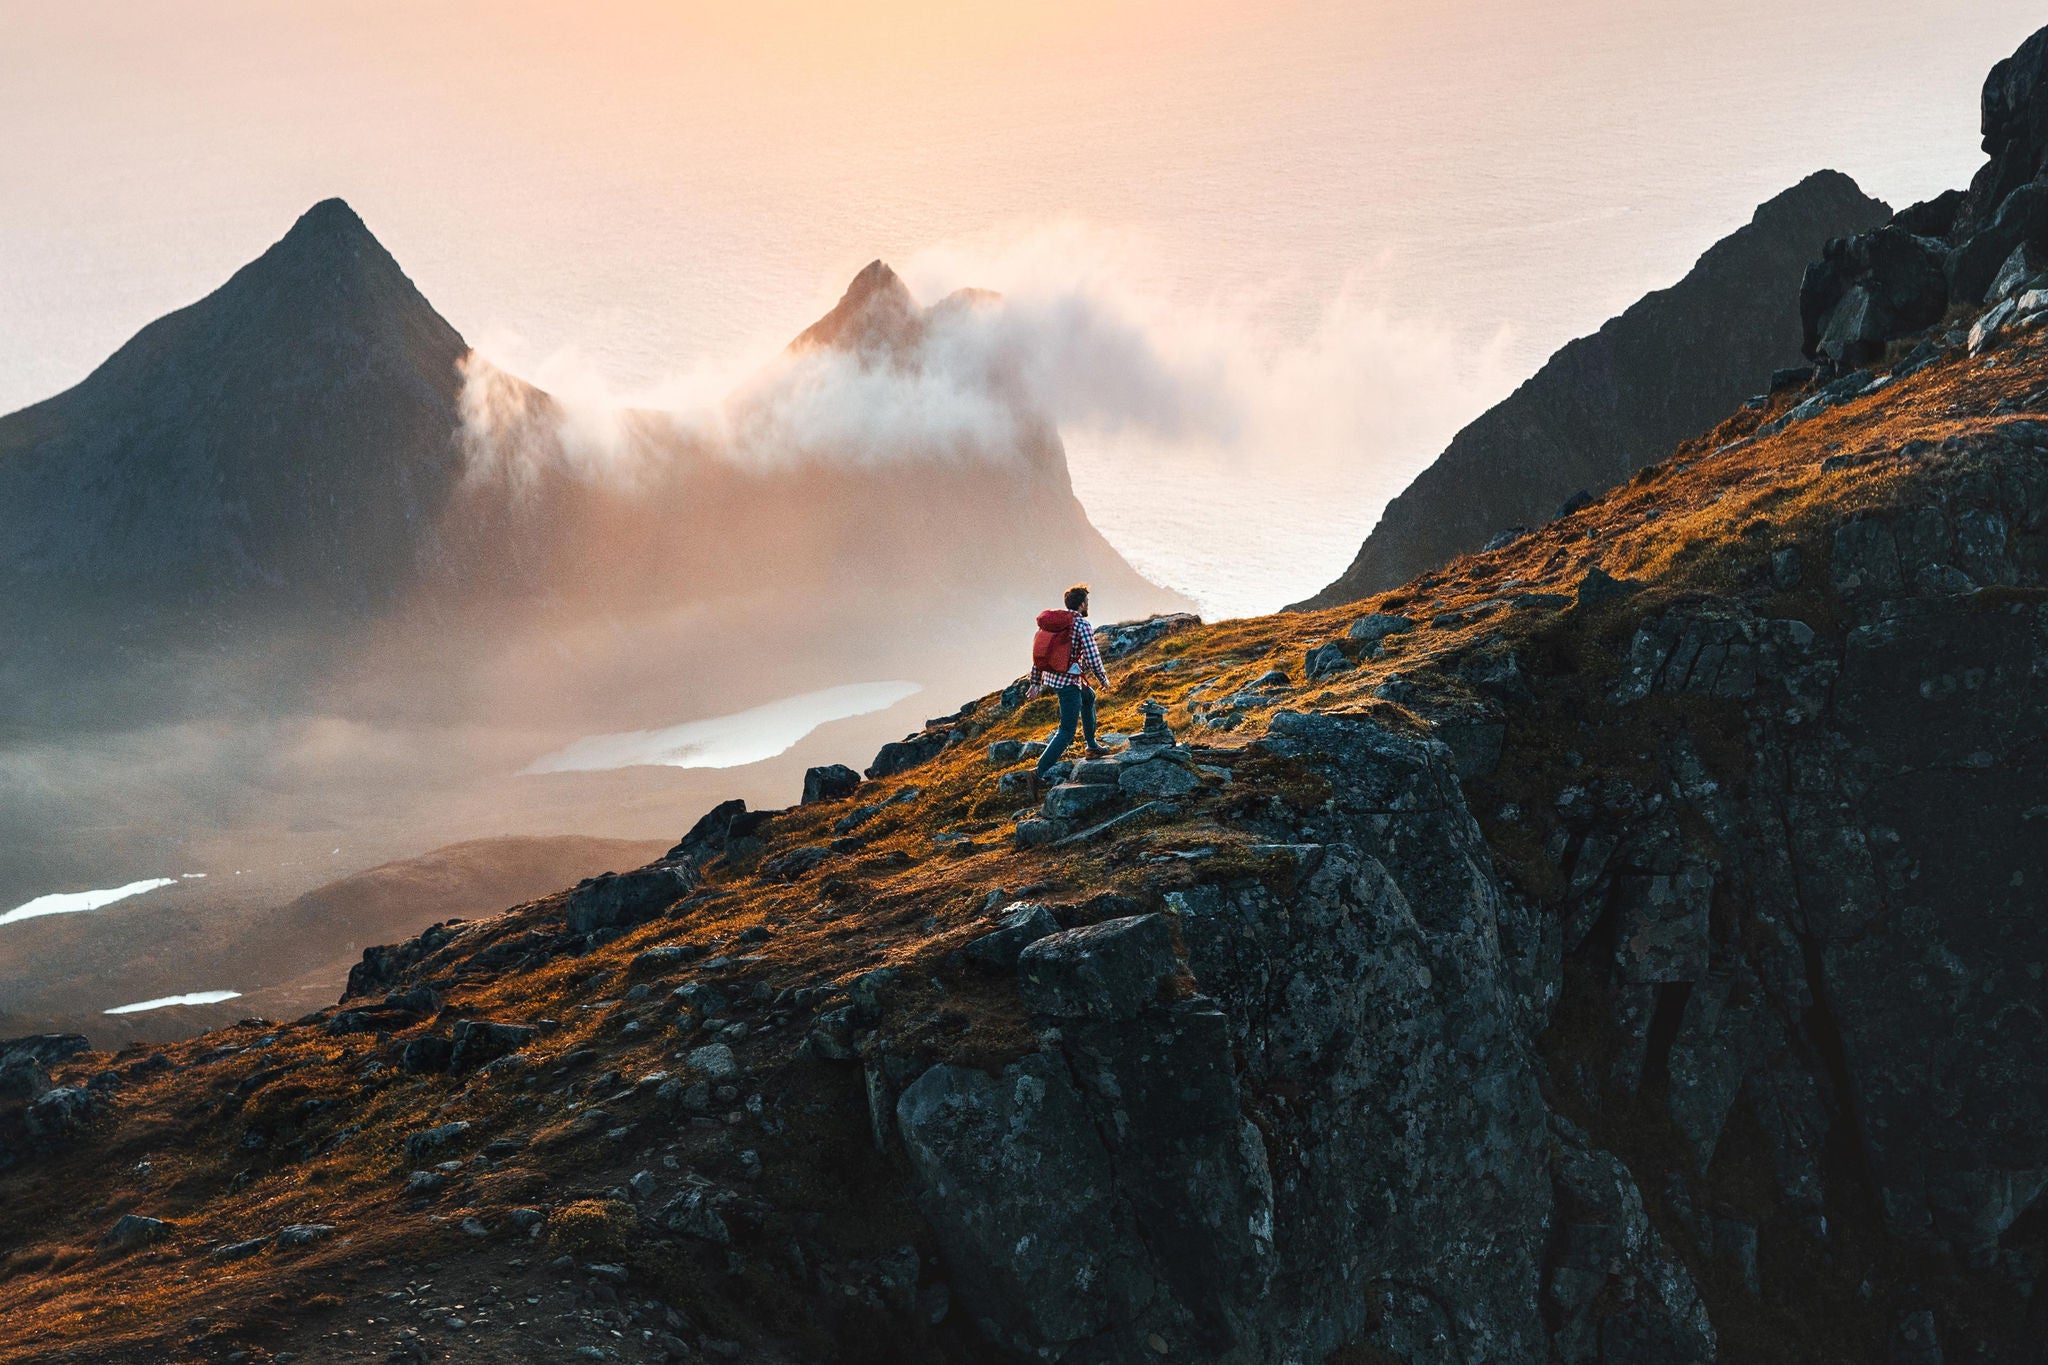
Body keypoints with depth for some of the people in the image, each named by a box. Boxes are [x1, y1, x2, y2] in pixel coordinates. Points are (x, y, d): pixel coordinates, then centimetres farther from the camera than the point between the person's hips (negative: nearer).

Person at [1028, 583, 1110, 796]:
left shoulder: (1051, 621, 6)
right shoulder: (1082, 625, -15)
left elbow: (1038, 652, 8)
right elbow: (1092, 658, -17)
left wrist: (1035, 682, 15)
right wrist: (1103, 679, 0)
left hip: (1050, 677, 8)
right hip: (1069, 681, -8)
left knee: (1088, 697, 34)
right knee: (1067, 731, -5)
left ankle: (1092, 746, 44)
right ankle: (1039, 772, -19)